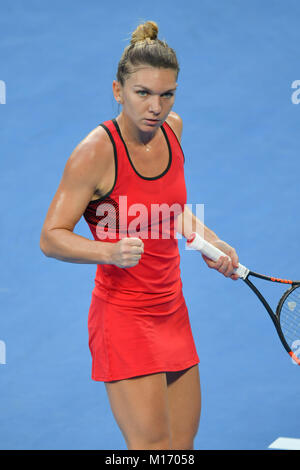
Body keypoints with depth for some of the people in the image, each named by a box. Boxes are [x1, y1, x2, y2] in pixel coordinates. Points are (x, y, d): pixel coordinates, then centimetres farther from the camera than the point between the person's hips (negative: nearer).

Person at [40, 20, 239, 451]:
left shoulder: (172, 127, 2)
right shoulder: (96, 151, -19)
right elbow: (51, 237, -16)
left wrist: (208, 240, 8)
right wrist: (109, 250, -32)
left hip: (172, 312, 7)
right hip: (122, 315, -7)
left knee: (183, 444, 11)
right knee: (153, 446, -10)